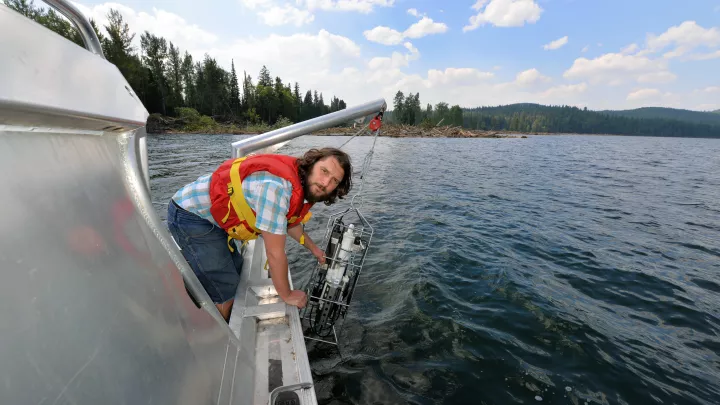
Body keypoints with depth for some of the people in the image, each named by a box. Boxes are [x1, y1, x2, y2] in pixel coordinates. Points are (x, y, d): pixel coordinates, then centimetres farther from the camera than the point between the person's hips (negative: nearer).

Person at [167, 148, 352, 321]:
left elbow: (290, 221, 16)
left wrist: (313, 248, 27)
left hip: (212, 214, 9)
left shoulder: (300, 181, -4)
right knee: (225, 294, -4)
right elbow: (275, 253, -27)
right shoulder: (278, 186, -34)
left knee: (236, 272, 20)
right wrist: (287, 295, -11)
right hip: (191, 216, -9)